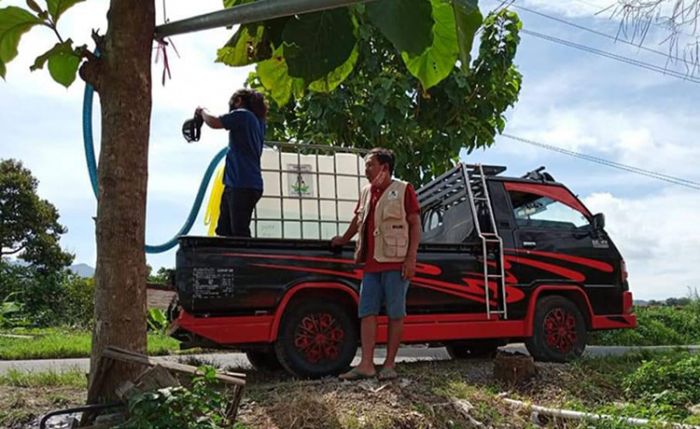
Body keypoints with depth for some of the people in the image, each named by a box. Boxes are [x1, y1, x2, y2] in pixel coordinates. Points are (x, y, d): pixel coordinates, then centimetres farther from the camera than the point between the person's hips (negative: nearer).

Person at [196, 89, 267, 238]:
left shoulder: (242, 114, -6)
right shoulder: (257, 121, 19)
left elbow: (214, 122, -16)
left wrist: (202, 111, 6)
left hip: (243, 186, -9)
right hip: (234, 184, 9)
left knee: (239, 233, -12)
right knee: (223, 231, 8)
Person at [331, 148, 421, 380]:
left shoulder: (403, 190, 1)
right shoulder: (366, 192, 18)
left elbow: (415, 224, -4)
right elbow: (358, 219, 33)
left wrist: (411, 257, -13)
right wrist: (343, 239, 45)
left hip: (395, 263, -6)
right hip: (371, 264, 6)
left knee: (395, 314, -1)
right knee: (367, 312, -1)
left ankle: (389, 365, 4)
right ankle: (366, 365, 0)